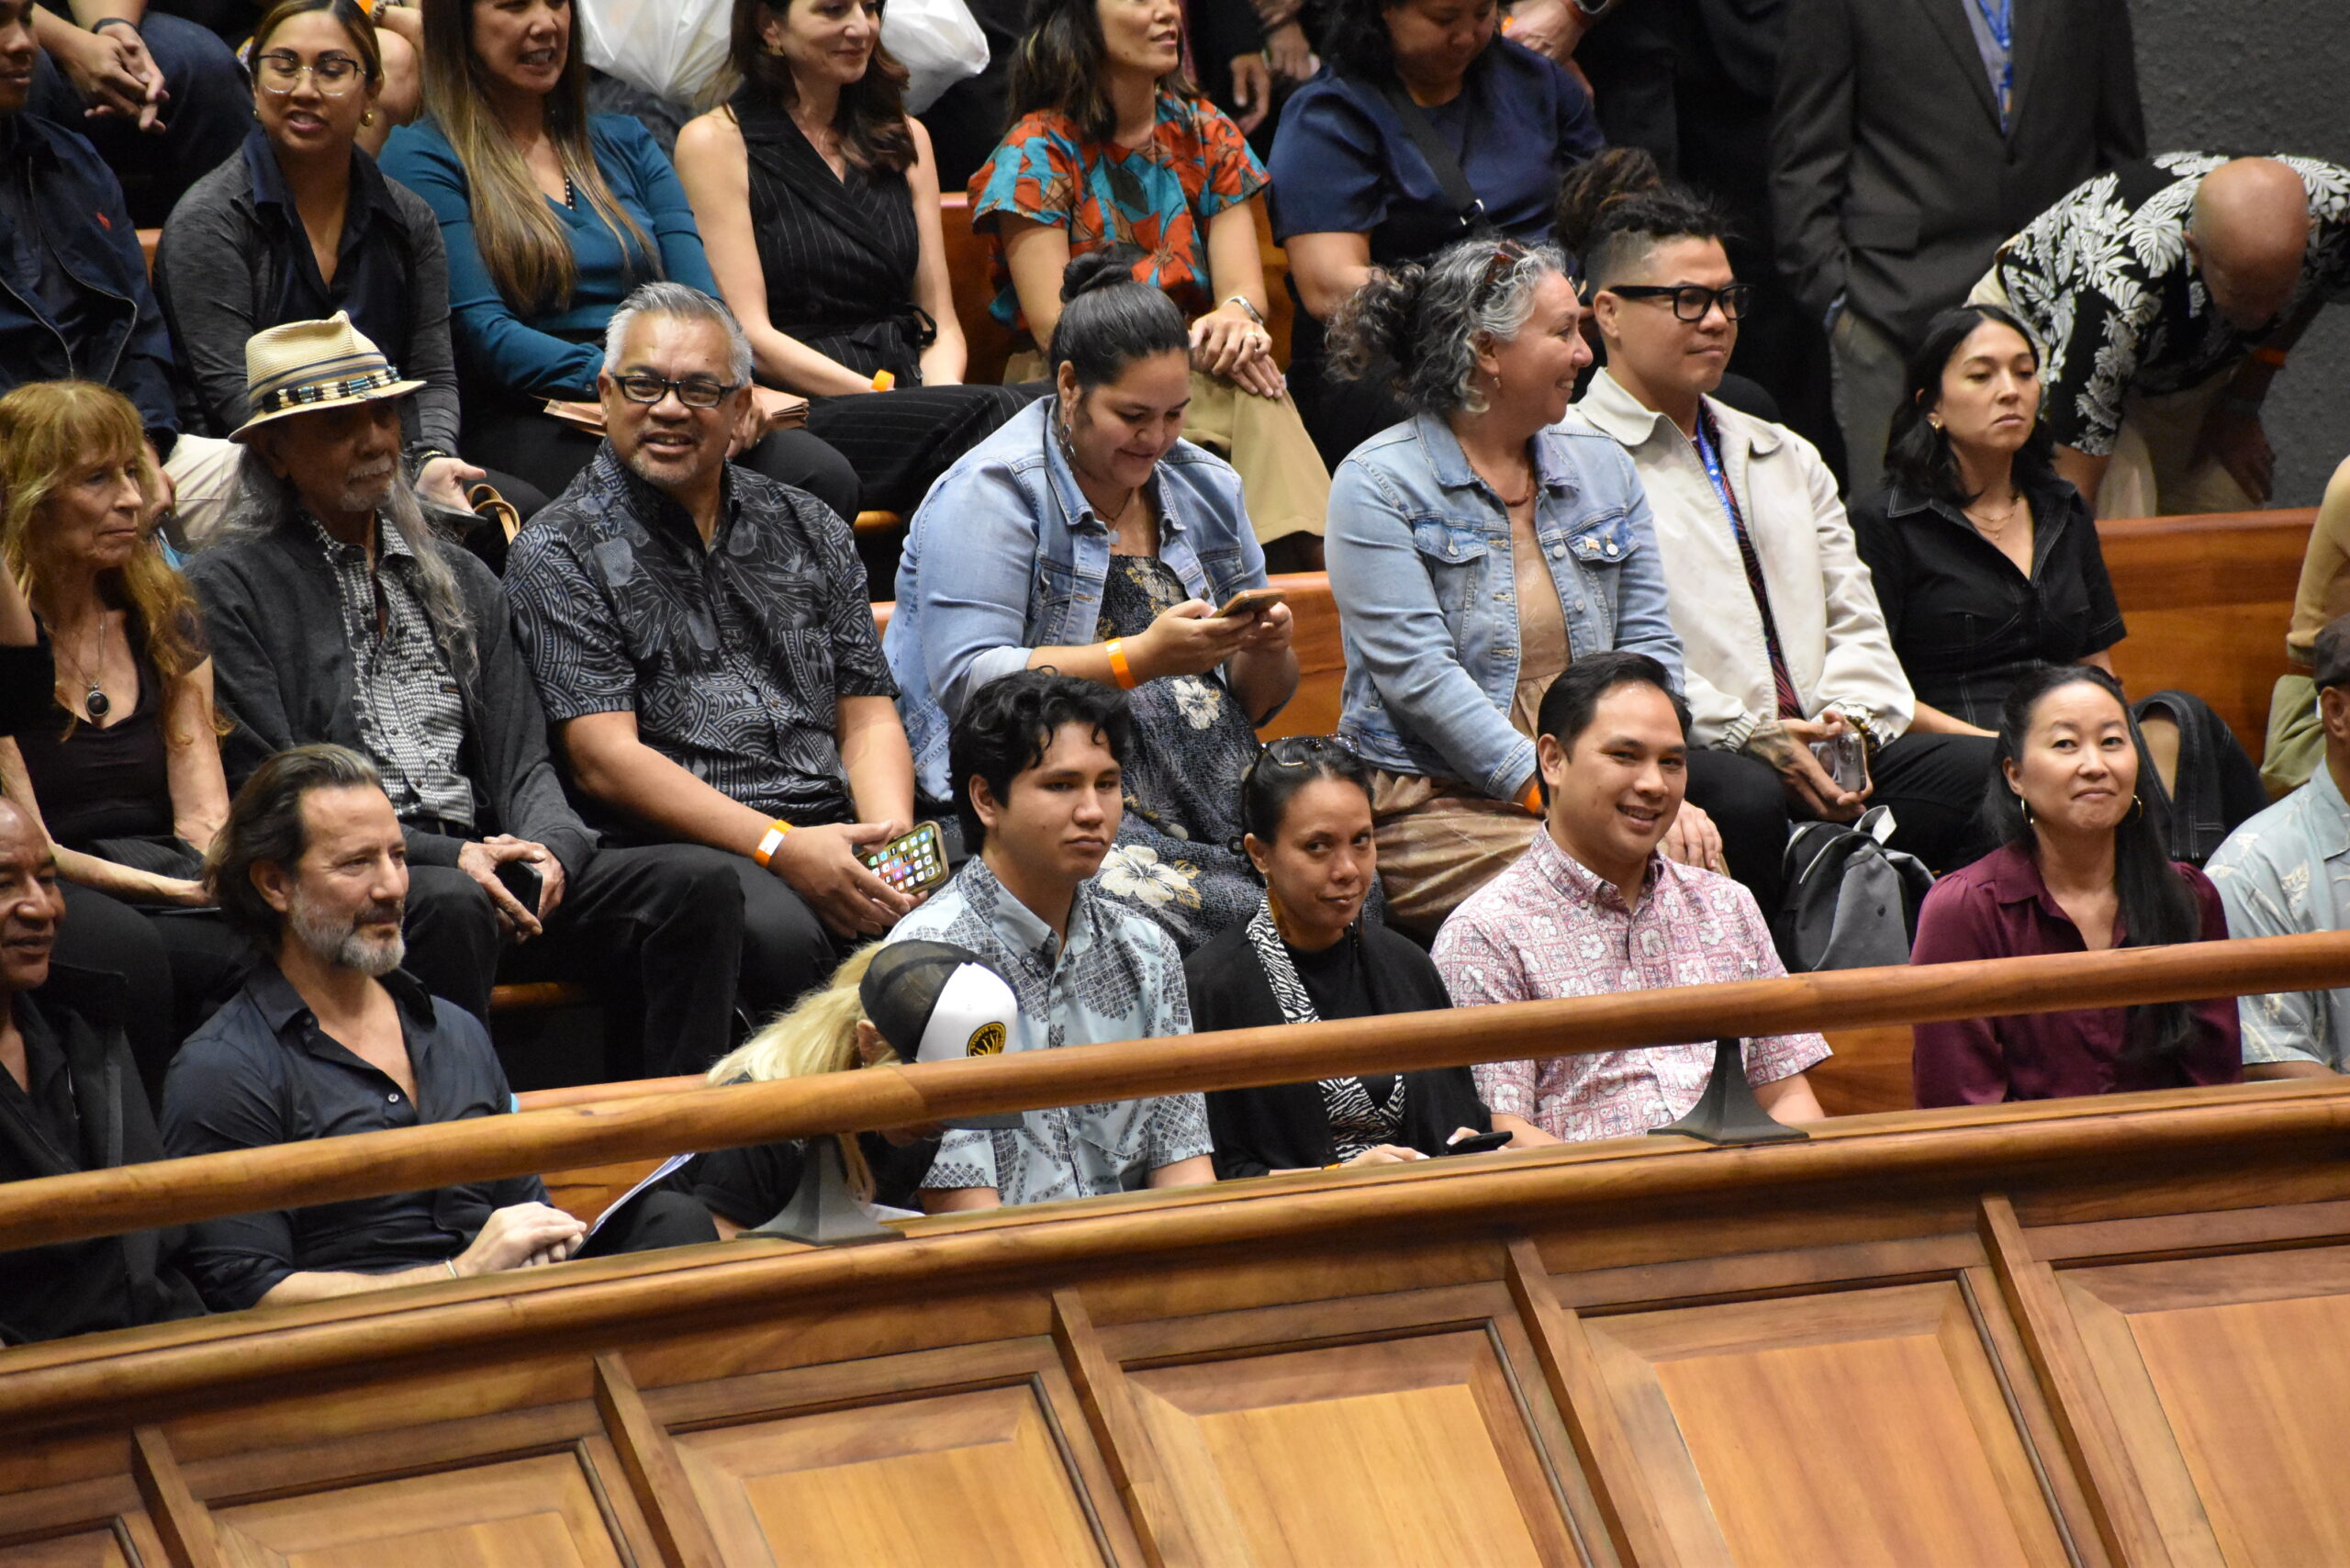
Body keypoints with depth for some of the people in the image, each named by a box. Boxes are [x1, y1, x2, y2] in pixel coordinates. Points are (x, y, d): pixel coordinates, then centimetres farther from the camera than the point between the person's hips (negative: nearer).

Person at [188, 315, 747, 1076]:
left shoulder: (458, 578, 23)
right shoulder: (229, 587, 4)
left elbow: (521, 757, 18)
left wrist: (546, 844, -7)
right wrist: (448, 859, -15)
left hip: (476, 857, 6)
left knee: (699, 884, -17)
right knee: (452, 903, -39)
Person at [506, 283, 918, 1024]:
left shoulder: (808, 532, 21)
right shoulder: (559, 555, 5)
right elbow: (605, 760, -5)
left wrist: (891, 841, -4)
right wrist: (779, 849, -15)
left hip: (836, 830, 4)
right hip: (688, 847, -4)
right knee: (778, 931, -38)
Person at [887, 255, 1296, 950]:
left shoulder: (1205, 488, 16)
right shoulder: (991, 494, -4)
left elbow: (1256, 703, 20)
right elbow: (967, 683, -15)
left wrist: (1266, 650, -4)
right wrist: (1142, 658, -21)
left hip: (1209, 801, 6)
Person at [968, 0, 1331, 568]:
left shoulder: (1205, 133, 14)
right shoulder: (1036, 153, 0)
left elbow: (1243, 283, 5)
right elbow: (1055, 326, -8)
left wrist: (1238, 316, -21)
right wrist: (1190, 345, -19)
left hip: (1199, 373, 4)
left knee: (1259, 409, -34)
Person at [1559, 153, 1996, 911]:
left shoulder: (1786, 458, 28)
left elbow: (1853, 621, 22)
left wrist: (1849, 719, -2)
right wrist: (1751, 736, -16)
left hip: (1826, 759, 6)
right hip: (1679, 758, -6)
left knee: (1986, 774, -21)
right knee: (1747, 797, -40)